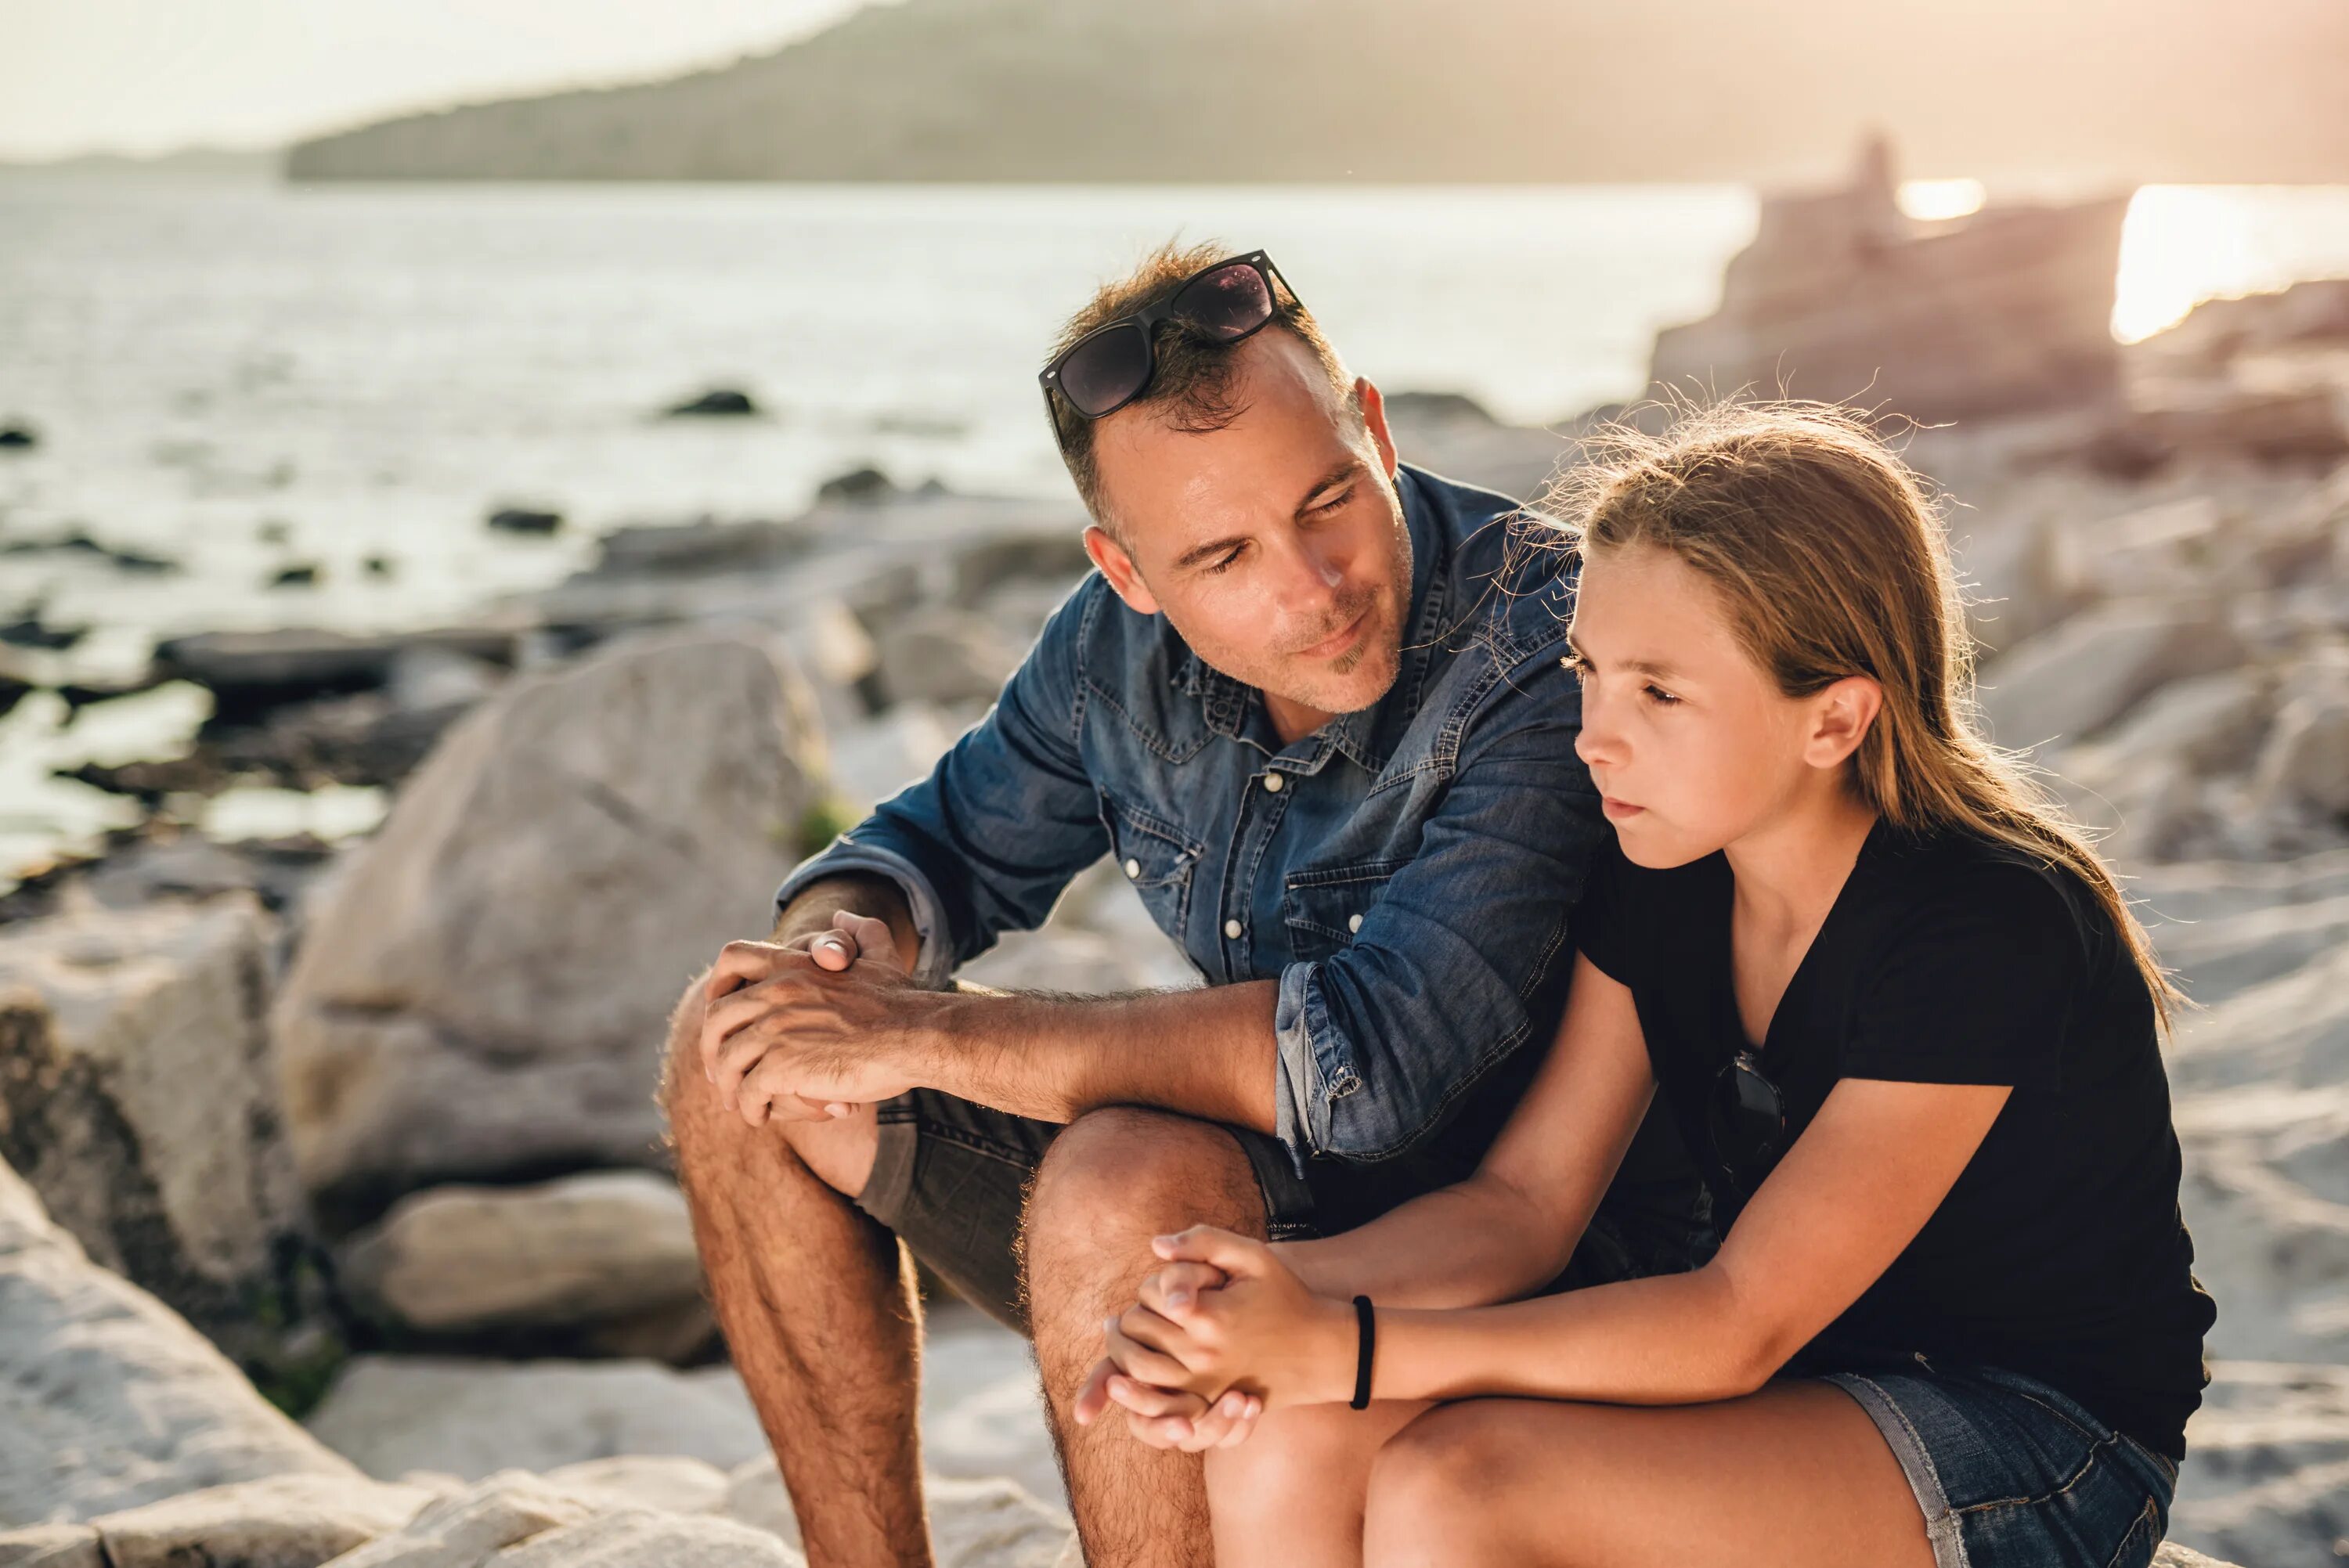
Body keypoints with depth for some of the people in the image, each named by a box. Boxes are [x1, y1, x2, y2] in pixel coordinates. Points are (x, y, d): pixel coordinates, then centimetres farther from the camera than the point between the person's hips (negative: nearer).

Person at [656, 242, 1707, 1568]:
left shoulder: (1548, 670, -27)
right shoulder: (1125, 641, -5)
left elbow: (1367, 1064, -36)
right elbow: (949, 846, 11)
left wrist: (927, 1035, -29)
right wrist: (843, 939, -15)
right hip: (1264, 1190, 7)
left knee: (1122, 1186, -36)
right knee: (740, 1046, 1)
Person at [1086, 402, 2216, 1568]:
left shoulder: (1997, 931, -24)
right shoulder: (1657, 877, -2)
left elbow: (1738, 1326, -26)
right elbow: (1523, 1199, -4)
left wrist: (1339, 1345, -34)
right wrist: (1266, 1294, -24)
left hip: (2037, 1458, -6)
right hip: (1801, 1382, 6)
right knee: (1284, 1447, -19)